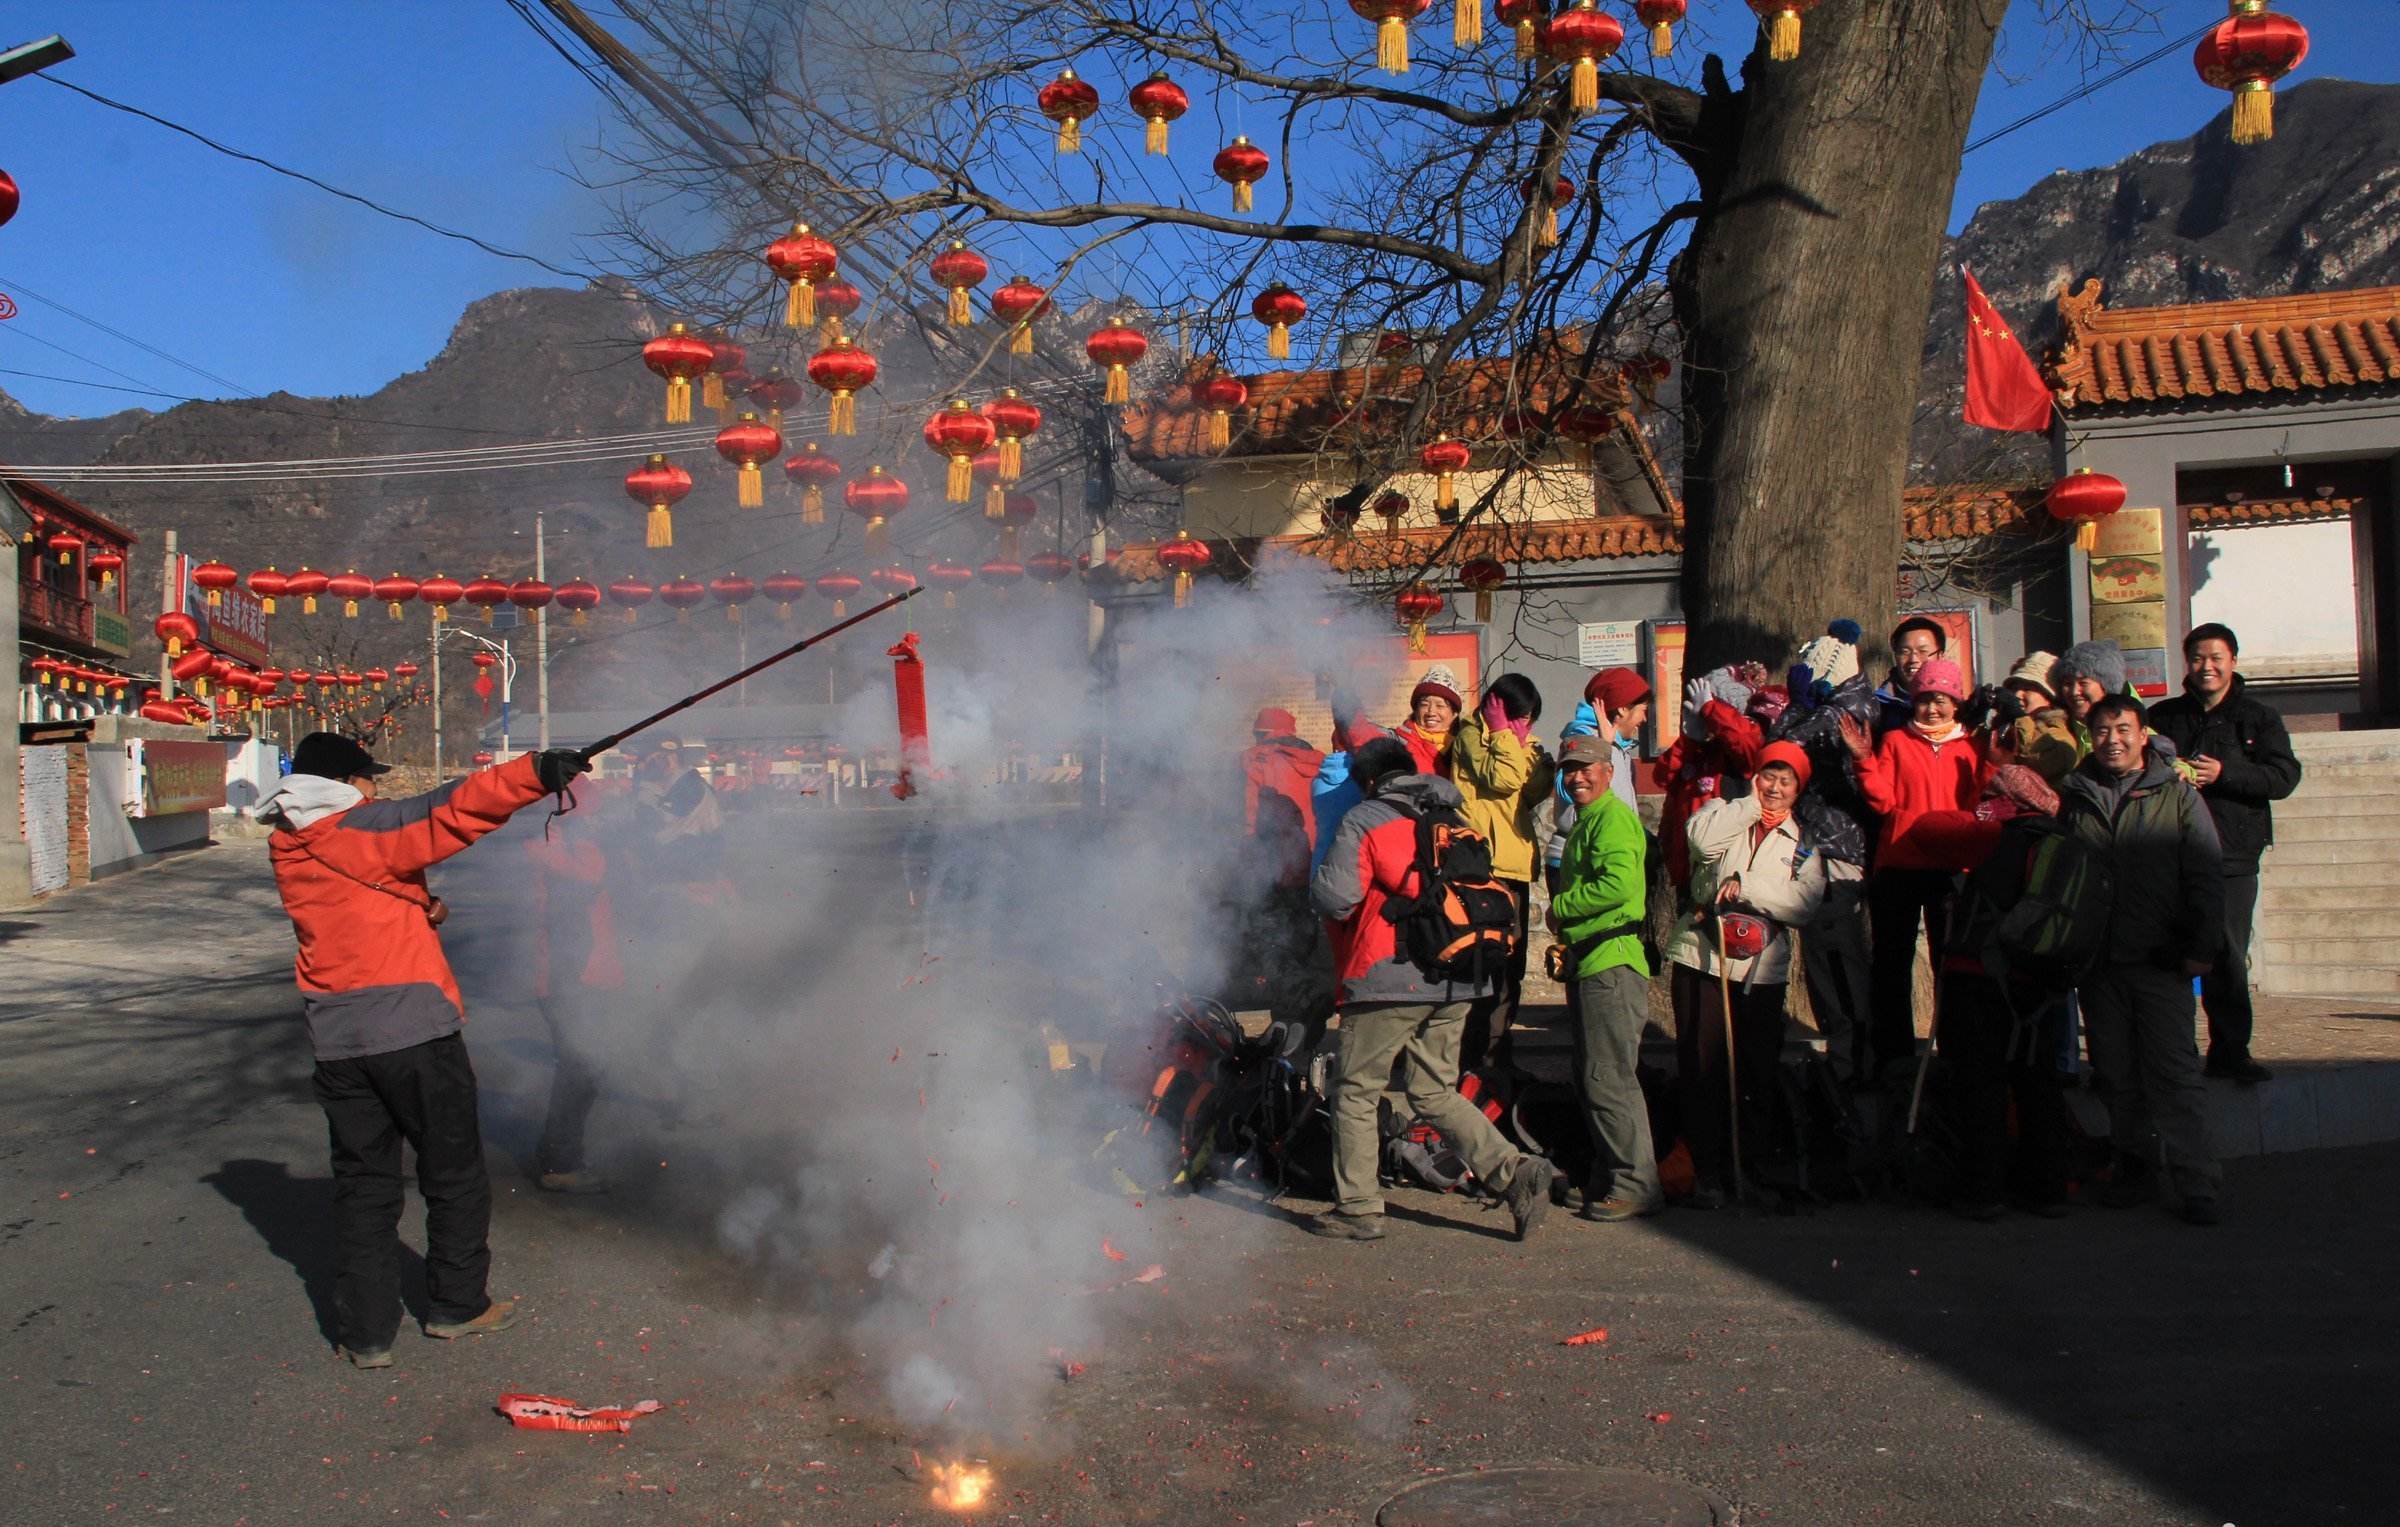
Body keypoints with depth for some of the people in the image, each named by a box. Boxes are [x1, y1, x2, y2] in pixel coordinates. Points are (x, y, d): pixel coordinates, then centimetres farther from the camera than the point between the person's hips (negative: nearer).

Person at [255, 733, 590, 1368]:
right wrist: (534, 772, -30)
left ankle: (366, 1332, 14)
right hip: (413, 1029, -6)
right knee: (454, 1173, 10)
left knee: (362, 1183, 12)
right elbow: (448, 813, -24)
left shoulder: (289, 853, 11)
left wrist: (417, 908, 3)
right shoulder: (359, 829, -11)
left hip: (337, 1042, 6)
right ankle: (457, 1305, 21)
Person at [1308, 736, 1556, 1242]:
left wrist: (1318, 882, 10)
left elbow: (1333, 897, -12)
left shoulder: (1364, 820, -4)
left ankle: (1358, 1209, 10)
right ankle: (1516, 1172, 2)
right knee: (1435, 1093, 16)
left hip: (1390, 979, -6)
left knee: (1356, 1092, 7)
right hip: (1458, 983, 6)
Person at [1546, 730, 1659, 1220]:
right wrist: (1564, 932, 12)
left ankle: (1636, 1186, -4)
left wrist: (1560, 907, -12)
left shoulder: (1613, 817, -11)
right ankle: (1606, 1178, 23)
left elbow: (1618, 883, -25)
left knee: (1608, 1079, -9)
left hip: (1612, 964, -11)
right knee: (1591, 1080, 15)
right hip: (1589, 963, 11)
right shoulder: (1586, 822, 21)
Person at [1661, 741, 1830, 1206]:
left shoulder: (1803, 842, 13)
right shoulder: (1727, 815, 9)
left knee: (1756, 1072, 5)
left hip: (1763, 970, 2)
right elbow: (1702, 838, -16)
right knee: (1700, 1068, -4)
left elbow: (1805, 904, -2)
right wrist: (1751, 804, -4)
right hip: (1701, 958, -2)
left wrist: (1746, 886, -11)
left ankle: (1748, 1165, 19)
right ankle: (1707, 1172, 3)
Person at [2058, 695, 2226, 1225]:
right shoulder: (2075, 798, 10)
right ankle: (2133, 1167, 20)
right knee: (2115, 1072, 8)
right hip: (2098, 962, 3)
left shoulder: (2177, 796, 4)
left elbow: (2206, 878, 1)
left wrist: (2202, 947, -7)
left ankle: (2197, 1185, -1)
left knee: (2174, 1071, -5)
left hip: (2160, 962, -3)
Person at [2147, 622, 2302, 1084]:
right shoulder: (2162, 716, 10)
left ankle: (2230, 1051, 12)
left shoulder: (2259, 717, 6)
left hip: (2234, 855, -1)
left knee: (2228, 956, 3)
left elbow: (2285, 776, -5)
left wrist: (2224, 773, -17)